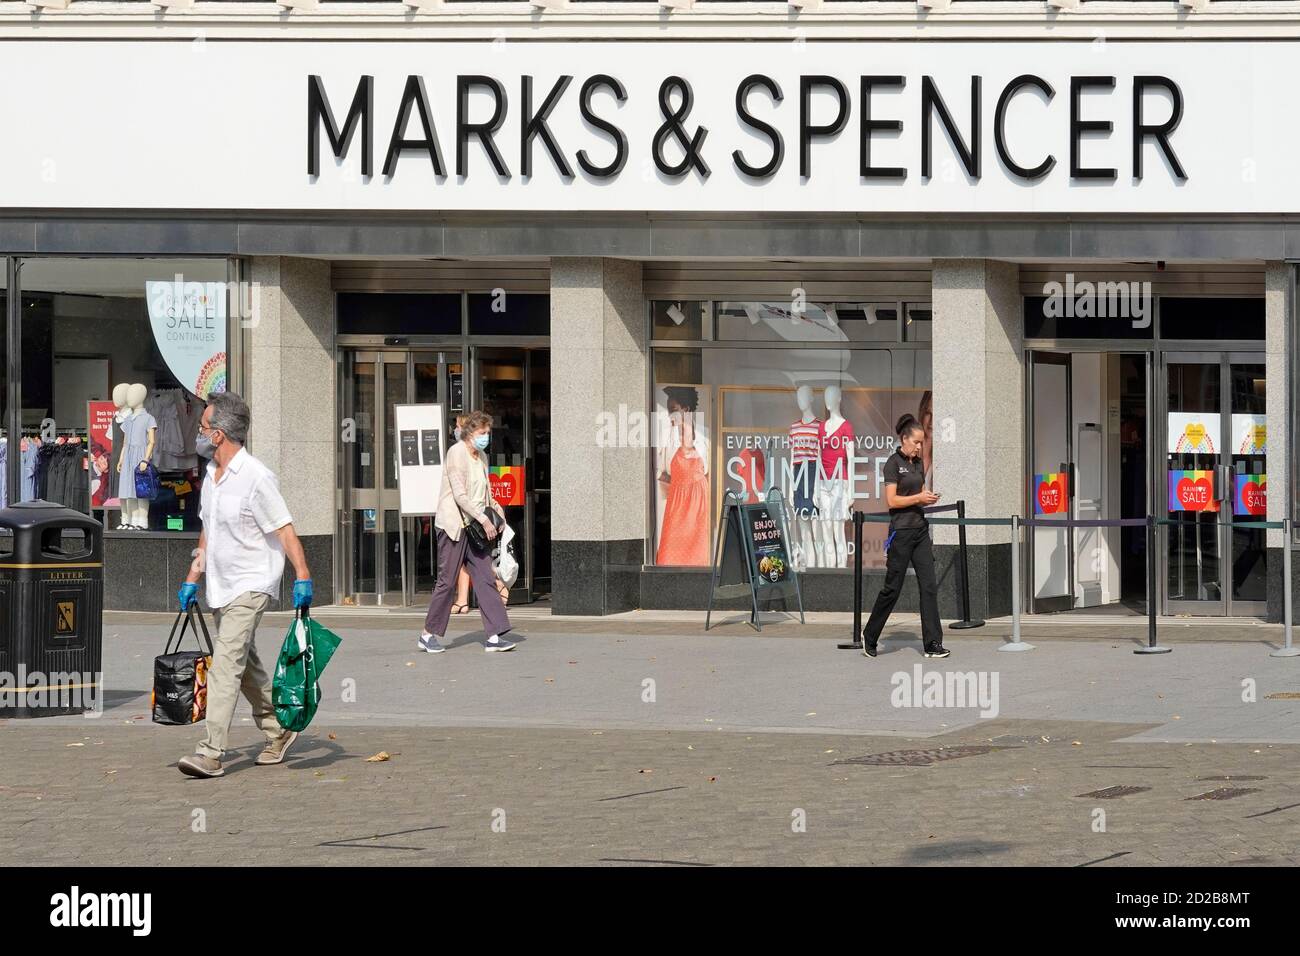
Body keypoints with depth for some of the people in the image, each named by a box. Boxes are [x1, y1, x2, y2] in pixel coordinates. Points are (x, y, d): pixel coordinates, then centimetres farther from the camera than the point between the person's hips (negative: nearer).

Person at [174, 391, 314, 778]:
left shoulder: (256, 477, -17)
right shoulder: (212, 475, 10)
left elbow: (285, 530, -18)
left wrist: (303, 578, -24)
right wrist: (192, 579, 20)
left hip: (250, 585, -9)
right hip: (221, 587, 9)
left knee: (225, 664, -16)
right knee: (246, 665, 16)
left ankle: (211, 753, -22)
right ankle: (278, 731, 32)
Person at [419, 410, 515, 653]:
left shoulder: (482, 456, 14)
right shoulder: (457, 453, -12)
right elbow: (460, 495, -19)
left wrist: (495, 508, 8)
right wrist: (484, 520, -20)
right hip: (454, 524, -8)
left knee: (486, 579, 0)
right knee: (447, 581, -3)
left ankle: (494, 636, -3)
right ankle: (429, 635, 9)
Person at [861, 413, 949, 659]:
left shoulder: (918, 463, 12)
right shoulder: (894, 463, -10)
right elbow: (892, 500, -15)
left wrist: (928, 497, -3)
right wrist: (918, 497, -19)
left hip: (921, 529, 7)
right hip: (901, 531, -7)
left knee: (929, 586, -1)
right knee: (893, 587, 1)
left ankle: (933, 644, -2)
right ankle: (869, 636, 19)